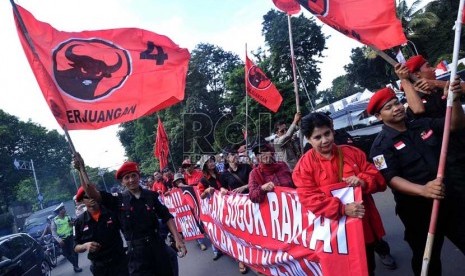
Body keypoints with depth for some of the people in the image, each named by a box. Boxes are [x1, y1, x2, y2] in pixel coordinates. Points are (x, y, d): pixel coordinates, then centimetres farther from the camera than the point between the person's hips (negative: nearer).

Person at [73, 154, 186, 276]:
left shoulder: (151, 195, -2)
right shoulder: (118, 200, -4)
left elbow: (167, 217, -1)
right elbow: (92, 193, -12)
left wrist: (177, 238, -9)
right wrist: (81, 169, -18)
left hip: (158, 247, 1)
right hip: (137, 252, -1)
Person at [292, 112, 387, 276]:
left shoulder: (353, 153, 2)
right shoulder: (305, 165, -10)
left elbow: (379, 180, 3)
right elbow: (309, 198, -18)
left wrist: (363, 181, -19)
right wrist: (342, 209, -28)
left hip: (365, 226, 4)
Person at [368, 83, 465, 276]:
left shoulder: (423, 124, 3)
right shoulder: (381, 145, -15)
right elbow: (391, 179, -22)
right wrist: (422, 190, -38)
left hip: (445, 199, 5)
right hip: (416, 208, -5)